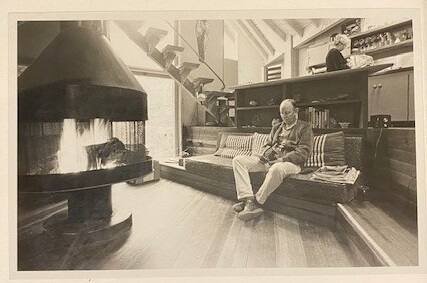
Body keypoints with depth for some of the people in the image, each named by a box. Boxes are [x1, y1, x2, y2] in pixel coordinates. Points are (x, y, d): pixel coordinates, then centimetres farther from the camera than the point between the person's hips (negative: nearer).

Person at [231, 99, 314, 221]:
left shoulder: (304, 127, 5)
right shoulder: (276, 127, 23)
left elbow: (303, 152, -7)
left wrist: (281, 159, -18)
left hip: (290, 162, -6)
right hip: (270, 160, 6)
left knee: (276, 169, -44)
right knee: (238, 160, -12)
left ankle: (256, 202, -27)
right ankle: (248, 200, -28)